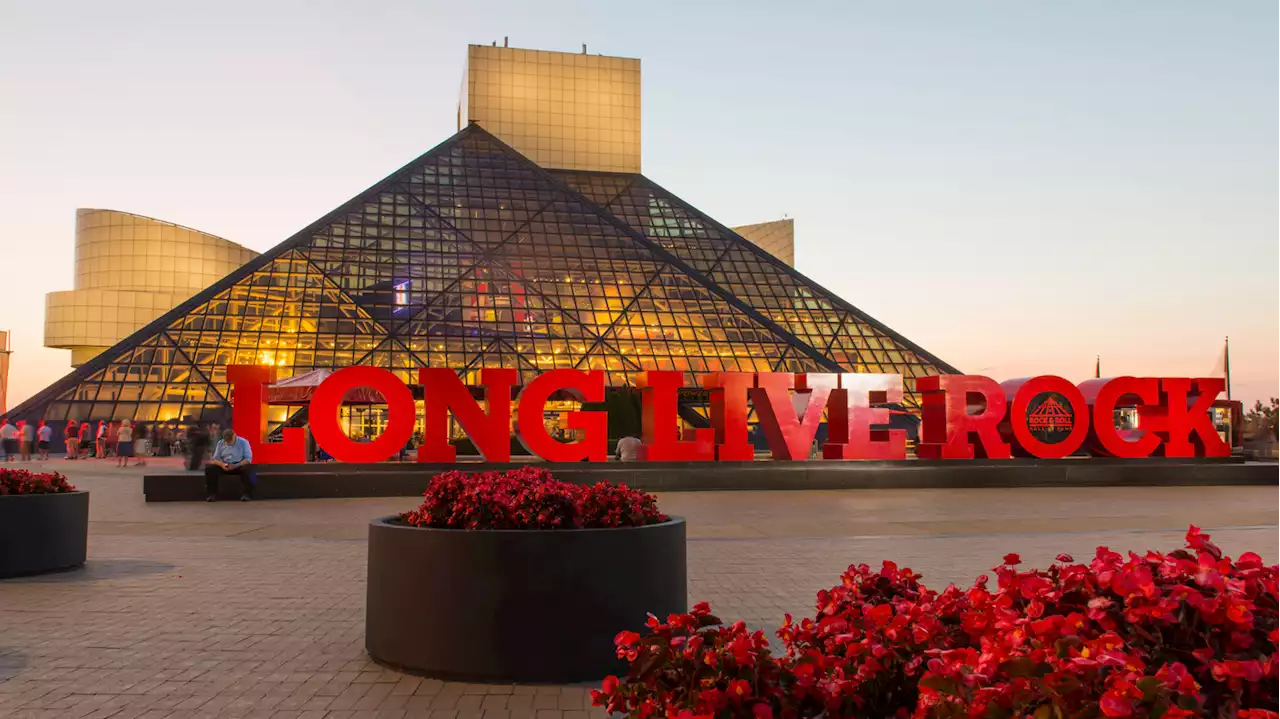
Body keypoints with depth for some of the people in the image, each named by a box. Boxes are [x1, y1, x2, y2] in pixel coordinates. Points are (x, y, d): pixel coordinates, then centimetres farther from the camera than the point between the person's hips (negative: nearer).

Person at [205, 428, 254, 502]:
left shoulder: (243, 442, -7)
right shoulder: (220, 443, 3)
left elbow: (248, 459, -12)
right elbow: (215, 459, 3)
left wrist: (236, 466, -28)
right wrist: (221, 464, -21)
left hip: (240, 465, -3)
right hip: (224, 466, 3)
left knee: (247, 468, -37)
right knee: (209, 468, -23)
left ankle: (246, 494, -30)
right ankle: (212, 494, -20)